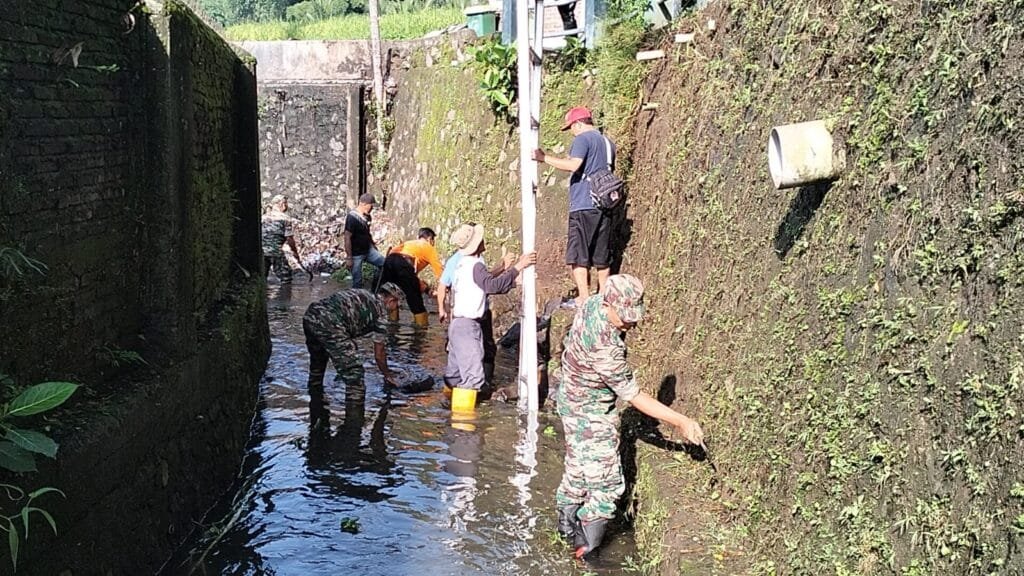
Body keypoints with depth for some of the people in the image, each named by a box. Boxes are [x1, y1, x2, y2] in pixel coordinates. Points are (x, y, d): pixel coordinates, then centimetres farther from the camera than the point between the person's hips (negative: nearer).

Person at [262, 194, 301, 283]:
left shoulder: (264, 217, 12)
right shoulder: (285, 218, -3)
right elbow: (289, 238, -6)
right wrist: (295, 251, 6)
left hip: (261, 250, 5)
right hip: (276, 251, -5)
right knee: (285, 278, 4)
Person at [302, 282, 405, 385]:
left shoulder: (359, 293, 29)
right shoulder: (379, 308, 10)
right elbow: (378, 354, 17)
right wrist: (387, 375, 32)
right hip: (329, 323, -8)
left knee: (317, 365, 31)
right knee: (354, 373, -2)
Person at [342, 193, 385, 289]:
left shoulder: (367, 216, 1)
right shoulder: (352, 218, -24)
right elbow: (347, 238, -22)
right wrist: (349, 258, -21)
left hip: (368, 250, 8)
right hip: (356, 254, -8)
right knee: (357, 282, 2)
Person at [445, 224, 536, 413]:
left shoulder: (463, 264, 15)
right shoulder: (475, 265, -13)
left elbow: (489, 284, 19)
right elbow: (491, 285, -30)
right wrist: (517, 267, -28)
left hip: (458, 324, 10)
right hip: (467, 326, -10)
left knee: (455, 372, 15)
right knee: (473, 374, -13)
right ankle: (463, 414, -16)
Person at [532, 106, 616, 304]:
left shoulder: (583, 139, -7)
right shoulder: (607, 142, 19)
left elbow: (573, 164, -22)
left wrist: (544, 157, -17)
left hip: (583, 206, -8)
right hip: (604, 206, 8)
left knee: (577, 256, -7)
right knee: (601, 256, 12)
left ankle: (583, 299, -13)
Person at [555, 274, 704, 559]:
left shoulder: (593, 302, -14)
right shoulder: (604, 348, -38)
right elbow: (633, 396, -30)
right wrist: (681, 421, -29)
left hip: (575, 402, 9)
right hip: (590, 416, -9)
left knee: (578, 470, 24)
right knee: (606, 484, -1)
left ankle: (567, 525, 42)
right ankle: (587, 549, 10)